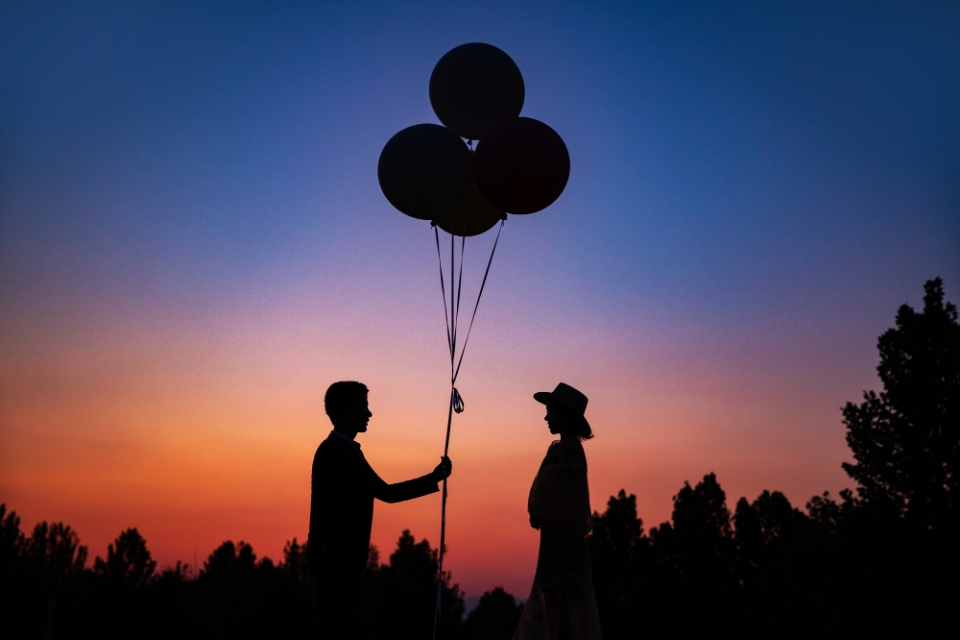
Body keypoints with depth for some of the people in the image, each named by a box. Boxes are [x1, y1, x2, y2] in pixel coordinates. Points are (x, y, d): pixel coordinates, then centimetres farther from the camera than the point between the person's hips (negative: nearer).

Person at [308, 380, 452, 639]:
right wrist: (342, 560, -20)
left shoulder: (351, 452, 17)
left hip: (345, 561, 9)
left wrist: (434, 478, 17)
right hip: (335, 561, -9)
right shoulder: (331, 451, -12)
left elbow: (386, 492, 20)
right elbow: (324, 513, -19)